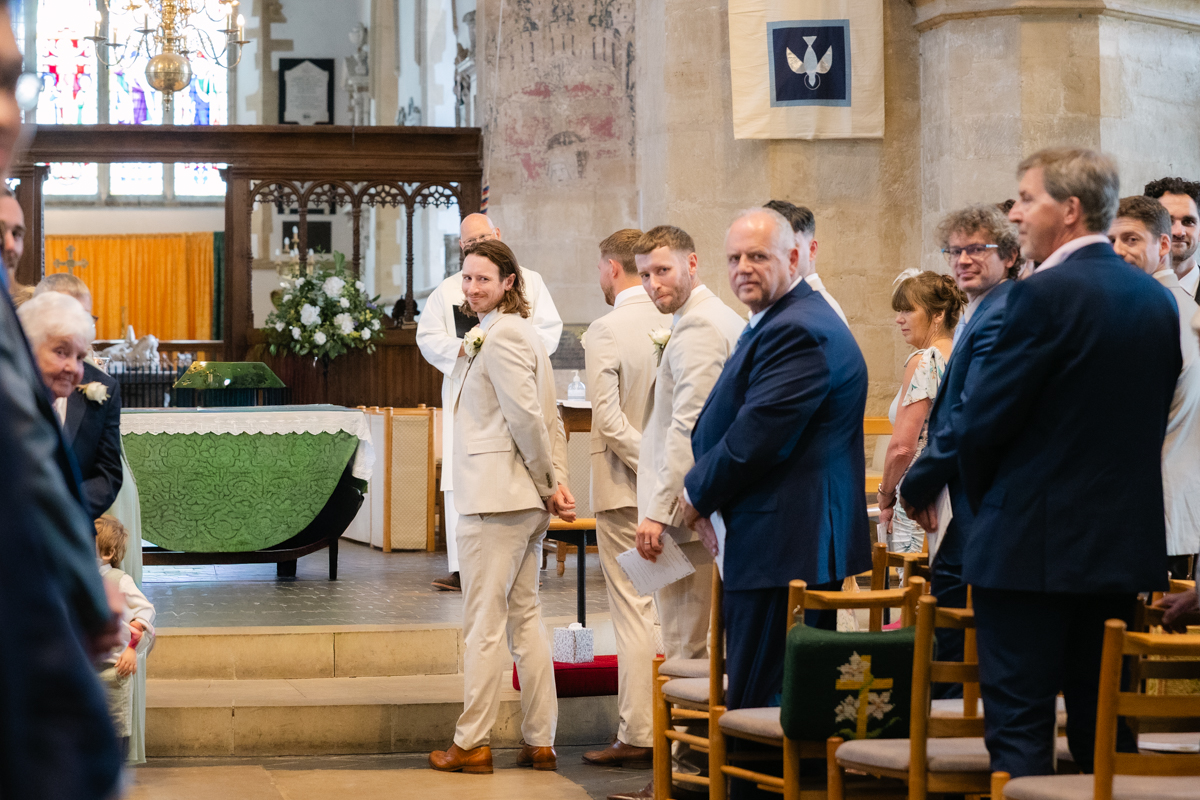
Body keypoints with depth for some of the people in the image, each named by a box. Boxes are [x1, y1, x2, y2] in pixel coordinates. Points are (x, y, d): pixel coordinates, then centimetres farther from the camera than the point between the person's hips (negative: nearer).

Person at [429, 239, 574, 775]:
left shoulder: (499, 336, -14)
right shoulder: (523, 331, 17)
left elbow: (527, 418, -19)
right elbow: (549, 419, 14)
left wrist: (547, 485, -10)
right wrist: (557, 481, 6)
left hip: (494, 498, -10)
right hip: (527, 500, 10)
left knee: (483, 623, -3)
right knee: (524, 617, 11)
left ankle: (472, 744, 2)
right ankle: (540, 742, 14)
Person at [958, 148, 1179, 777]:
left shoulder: (1045, 294, -15)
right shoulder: (1157, 300, 8)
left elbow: (985, 420, -13)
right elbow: (1154, 418, 11)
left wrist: (983, 499, 5)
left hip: (1030, 545, -7)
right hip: (1125, 544, 7)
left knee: (1019, 728, -3)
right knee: (1105, 725, 13)